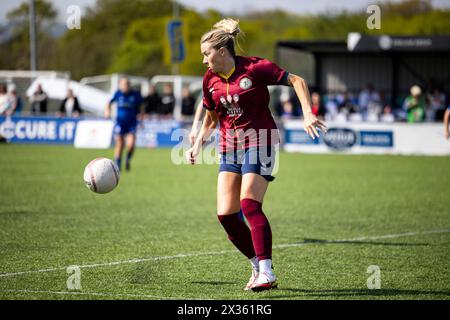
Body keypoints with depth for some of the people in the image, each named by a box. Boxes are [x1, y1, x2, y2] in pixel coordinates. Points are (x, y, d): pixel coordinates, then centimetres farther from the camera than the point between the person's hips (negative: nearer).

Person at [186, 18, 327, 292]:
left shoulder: (255, 68, -11)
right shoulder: (210, 79, 7)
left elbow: (297, 81, -6)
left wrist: (308, 114, -17)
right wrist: (198, 144, 11)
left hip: (259, 141, -6)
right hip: (230, 146, 6)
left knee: (249, 205, -21)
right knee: (225, 213, -5)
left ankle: (267, 273, -20)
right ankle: (258, 265, 10)